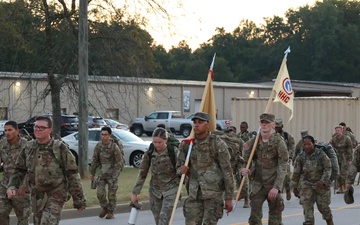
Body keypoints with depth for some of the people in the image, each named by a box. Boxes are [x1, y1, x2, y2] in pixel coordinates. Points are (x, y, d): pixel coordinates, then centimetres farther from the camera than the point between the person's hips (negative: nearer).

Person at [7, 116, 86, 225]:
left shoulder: (60, 148, -10)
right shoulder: (29, 148, 5)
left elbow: (72, 174, -9)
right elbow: (19, 170, 14)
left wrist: (78, 199, -9)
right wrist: (12, 186, -4)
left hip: (55, 195, -6)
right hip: (36, 196, 6)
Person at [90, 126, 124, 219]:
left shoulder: (114, 147, -16)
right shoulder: (98, 146, -3)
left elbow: (119, 162, -13)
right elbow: (95, 160, 7)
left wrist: (115, 176, -16)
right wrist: (92, 173, 10)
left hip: (112, 173, -4)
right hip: (102, 173, 4)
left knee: (111, 194, 2)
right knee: (100, 193, -3)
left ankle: (110, 212, 17)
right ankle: (105, 208, 22)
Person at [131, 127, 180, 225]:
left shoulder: (174, 152, -12)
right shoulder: (149, 154, -3)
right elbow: (142, 174, 5)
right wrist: (135, 193, 5)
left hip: (171, 190, -4)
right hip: (155, 190, 4)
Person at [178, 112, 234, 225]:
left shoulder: (217, 144, -7)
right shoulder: (187, 144, 6)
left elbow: (227, 171, -6)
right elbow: (179, 166, 15)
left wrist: (229, 198, -8)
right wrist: (181, 169, -12)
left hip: (213, 194, -4)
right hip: (194, 193, 4)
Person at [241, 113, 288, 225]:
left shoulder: (278, 142, -10)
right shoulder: (253, 141, 1)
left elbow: (282, 167, -13)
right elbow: (247, 160, 12)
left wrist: (277, 187, -21)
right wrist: (245, 170, -12)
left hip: (273, 183, -3)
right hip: (257, 183, 3)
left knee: (275, 216, 4)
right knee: (255, 215, -2)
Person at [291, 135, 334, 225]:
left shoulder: (321, 155, -9)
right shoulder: (300, 157, -3)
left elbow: (328, 168, -9)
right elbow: (296, 173, 4)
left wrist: (323, 181, -21)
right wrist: (294, 186, 5)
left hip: (321, 184, -2)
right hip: (306, 184, 2)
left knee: (323, 206, 6)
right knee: (307, 205, -13)